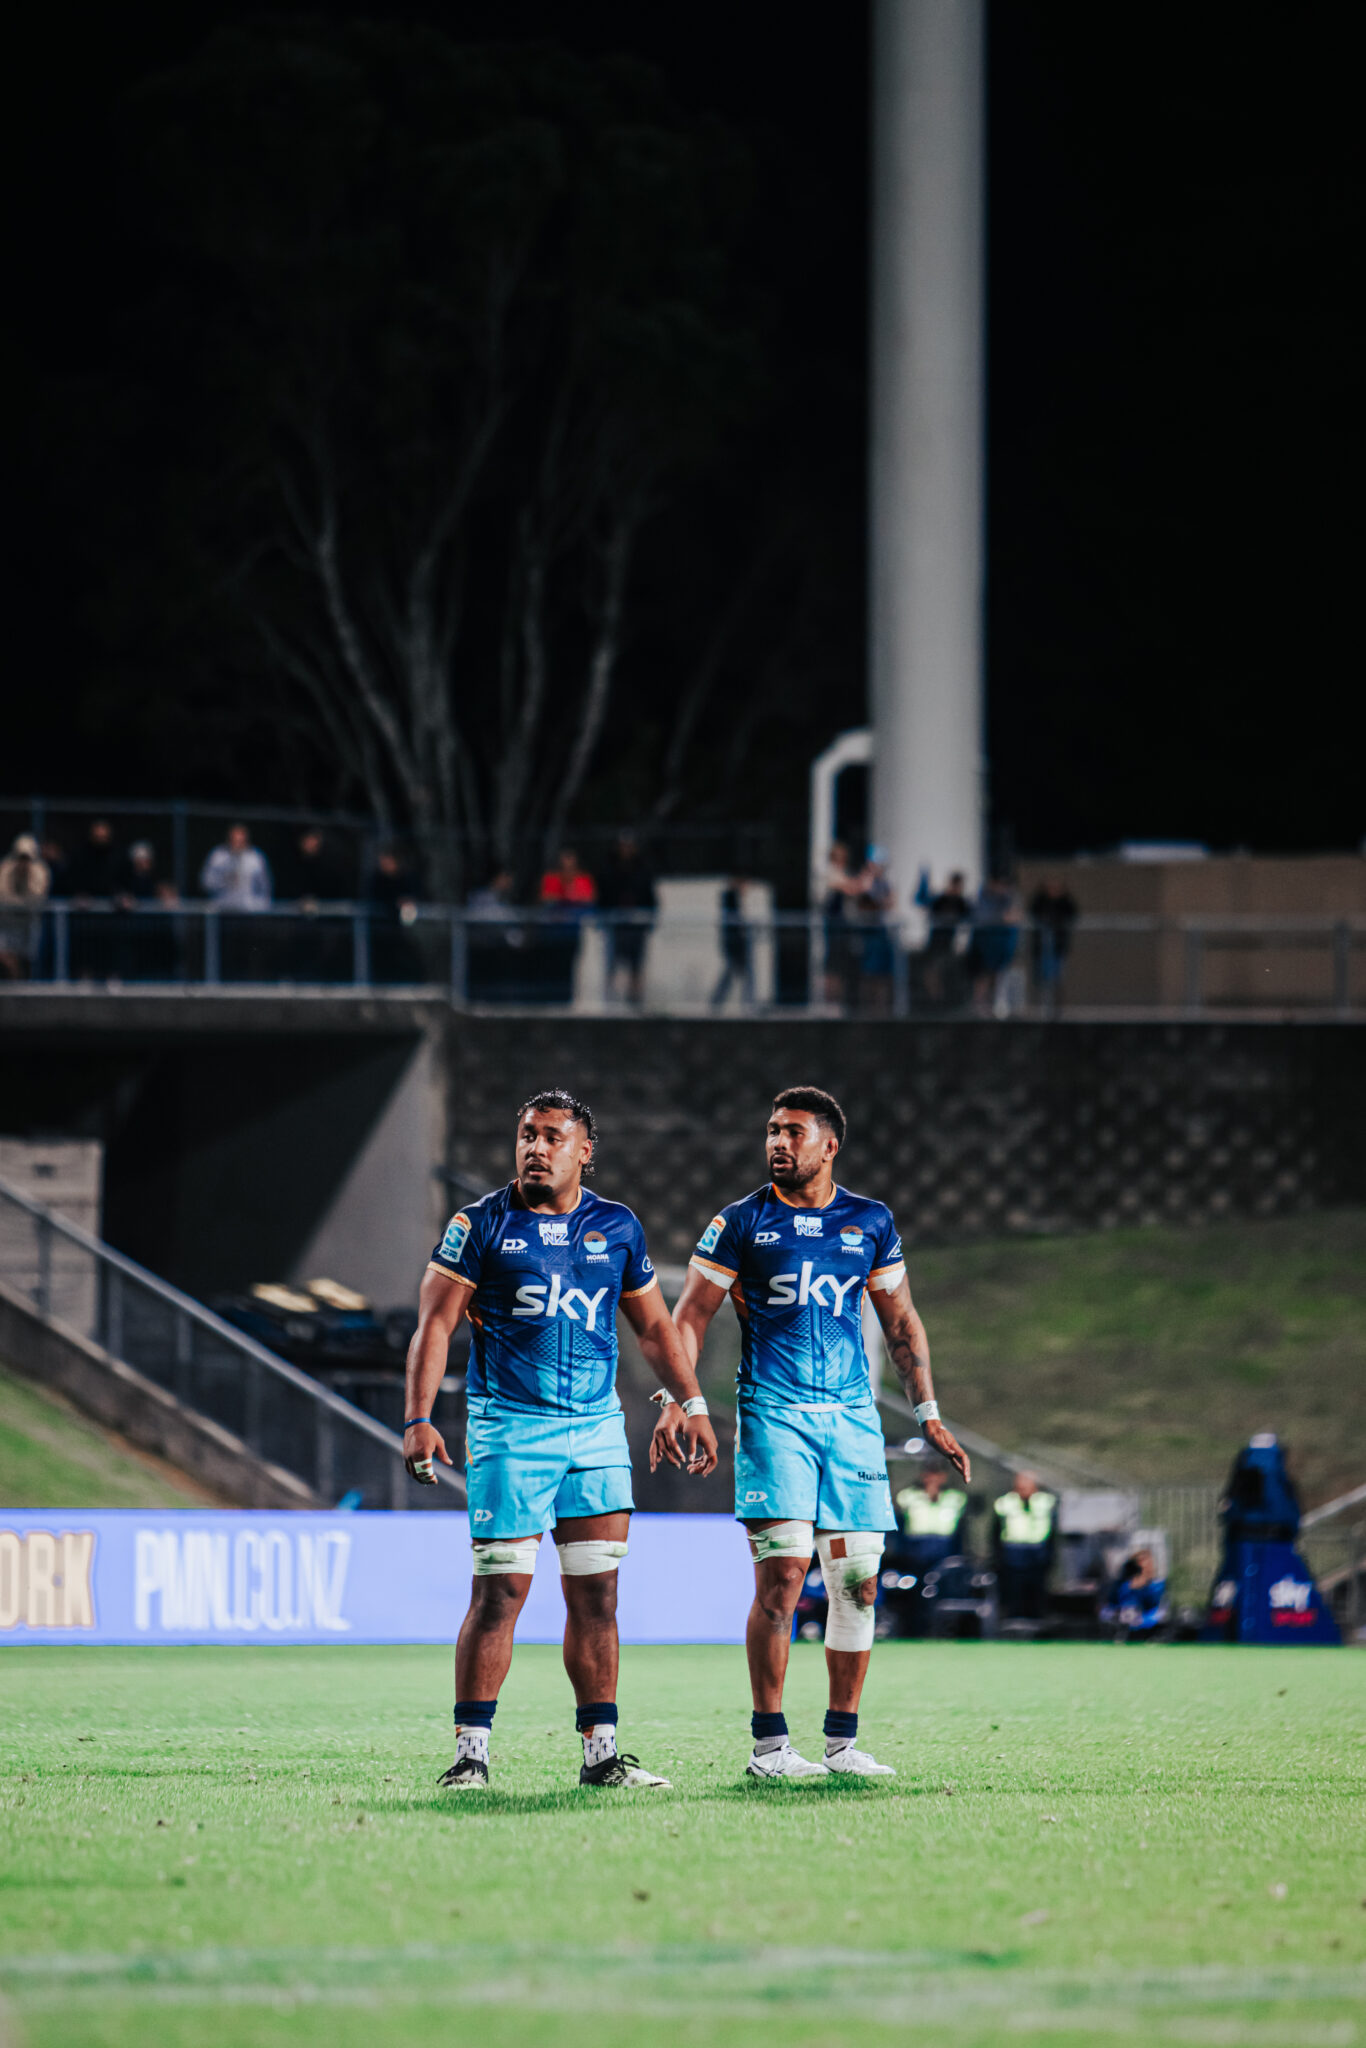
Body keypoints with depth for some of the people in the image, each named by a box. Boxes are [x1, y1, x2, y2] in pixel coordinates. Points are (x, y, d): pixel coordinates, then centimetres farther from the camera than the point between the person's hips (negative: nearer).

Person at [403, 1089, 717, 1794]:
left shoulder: (616, 1227, 9)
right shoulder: (481, 1225, -3)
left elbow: (654, 1325, 19)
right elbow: (435, 1324, -5)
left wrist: (691, 1405, 13)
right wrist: (418, 1420, -14)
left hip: (597, 1430, 4)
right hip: (509, 1430, -4)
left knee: (596, 1596, 3)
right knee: (500, 1593, -7)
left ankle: (600, 1753, 7)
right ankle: (471, 1752, -1)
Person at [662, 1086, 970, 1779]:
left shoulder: (870, 1223, 10)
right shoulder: (742, 1222, 2)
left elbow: (900, 1321, 17)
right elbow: (691, 1316, 4)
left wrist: (928, 1415, 14)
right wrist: (678, 1399, -9)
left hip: (852, 1414, 4)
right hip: (773, 1411, -3)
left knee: (857, 1583, 1)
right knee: (782, 1575, -13)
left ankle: (841, 1743, 9)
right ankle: (769, 1746, -8)